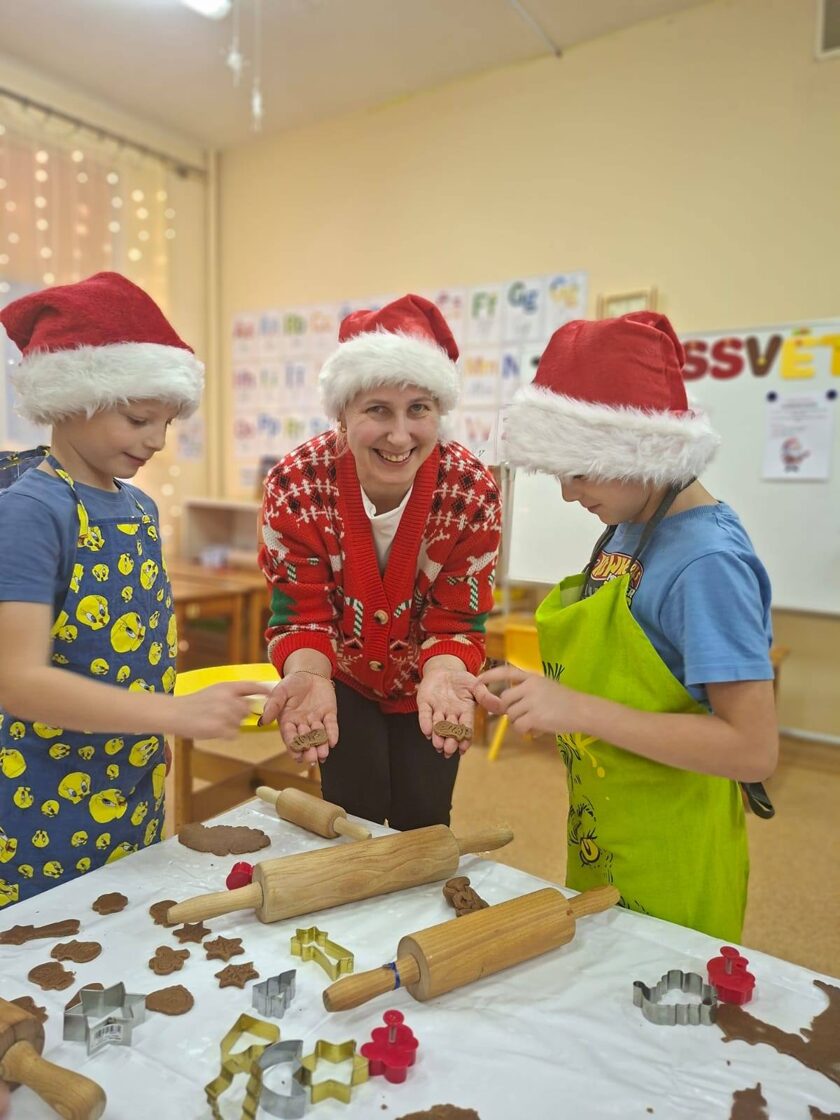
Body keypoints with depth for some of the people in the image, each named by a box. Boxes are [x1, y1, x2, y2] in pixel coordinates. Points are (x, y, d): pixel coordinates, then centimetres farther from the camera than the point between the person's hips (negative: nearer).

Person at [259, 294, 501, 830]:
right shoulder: (296, 485, -28)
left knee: (423, 825, 10)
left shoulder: (473, 493, -26)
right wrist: (308, 676, -42)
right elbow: (302, 612, -21)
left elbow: (457, 619, -19)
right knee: (354, 821, 6)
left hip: (425, 679, 1)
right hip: (344, 678, 0)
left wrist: (443, 677, -41)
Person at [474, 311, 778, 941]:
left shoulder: (710, 562, -23)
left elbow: (754, 749, -25)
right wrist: (543, 694, -6)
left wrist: (580, 709, -28)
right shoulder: (626, 529, 1)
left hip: (669, 867, -7)